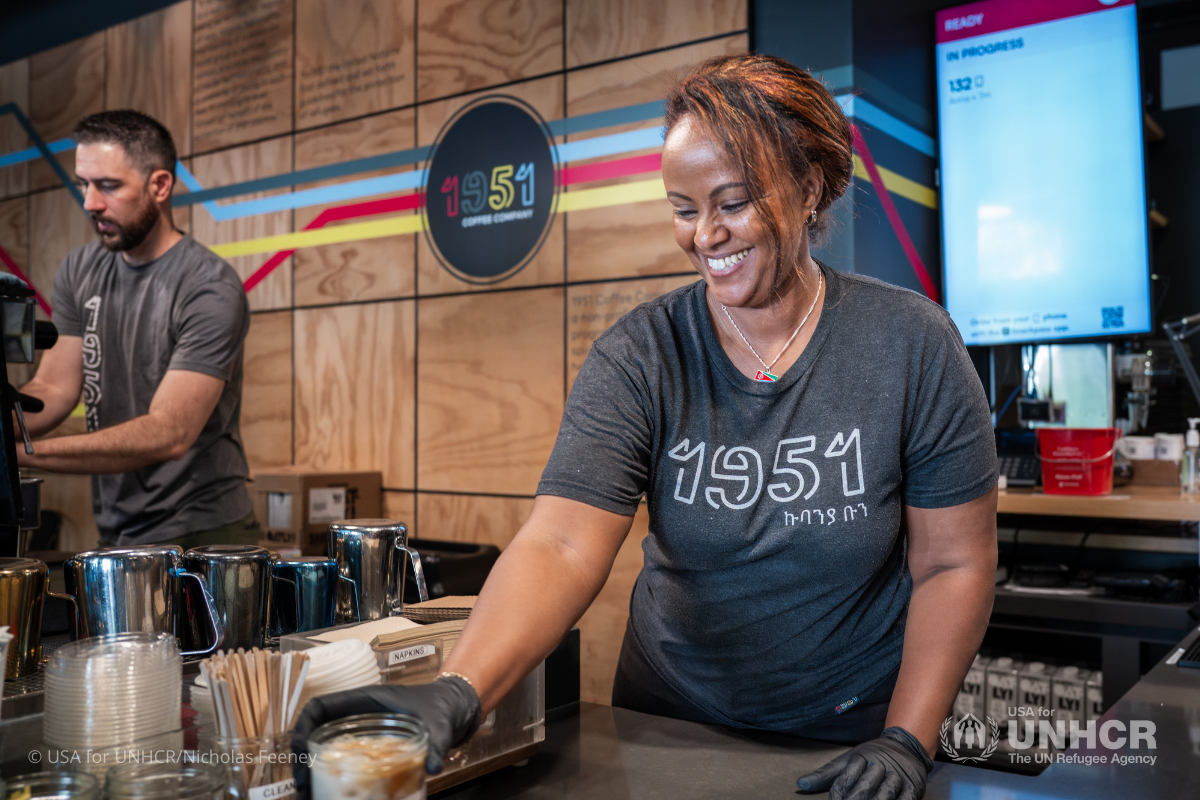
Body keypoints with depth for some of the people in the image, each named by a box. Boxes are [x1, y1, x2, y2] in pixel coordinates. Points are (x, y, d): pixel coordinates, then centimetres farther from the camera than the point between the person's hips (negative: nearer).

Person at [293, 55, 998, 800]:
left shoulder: (913, 347, -12)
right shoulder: (640, 358, -14)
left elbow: (954, 564, -8)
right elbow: (561, 546, -25)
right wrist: (458, 692, -40)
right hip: (669, 728, 1)